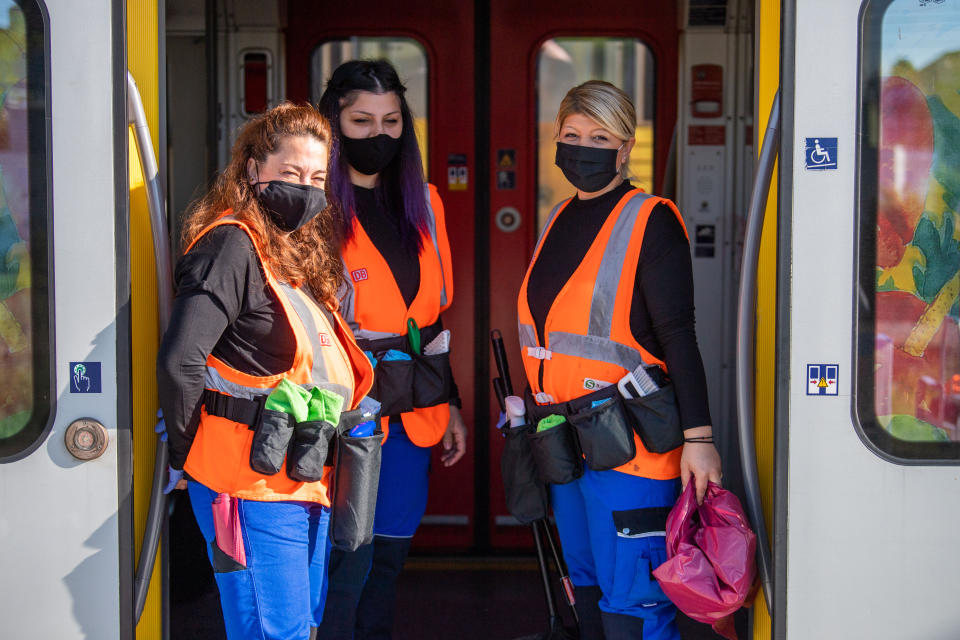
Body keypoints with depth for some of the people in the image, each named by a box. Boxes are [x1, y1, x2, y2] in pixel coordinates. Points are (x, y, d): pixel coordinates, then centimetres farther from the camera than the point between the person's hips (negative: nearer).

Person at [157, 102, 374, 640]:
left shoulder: (302, 249, 14)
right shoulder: (233, 246, -14)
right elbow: (180, 362, -23)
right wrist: (187, 455, -12)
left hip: (307, 482, 9)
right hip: (254, 483, -9)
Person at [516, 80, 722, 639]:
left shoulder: (650, 222, -8)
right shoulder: (559, 220, 15)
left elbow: (678, 336, -13)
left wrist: (697, 435, -19)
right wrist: (541, 417, 23)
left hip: (627, 444, -8)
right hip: (565, 442, 8)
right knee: (589, 590, 16)